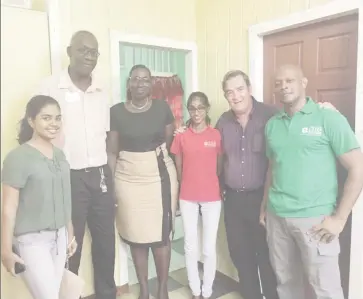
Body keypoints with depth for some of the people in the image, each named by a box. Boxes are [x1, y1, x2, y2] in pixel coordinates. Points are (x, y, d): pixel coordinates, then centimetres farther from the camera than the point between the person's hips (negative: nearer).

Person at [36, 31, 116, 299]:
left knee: (106, 242, 15)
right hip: (69, 178, -4)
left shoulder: (102, 91, 8)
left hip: (100, 175, 5)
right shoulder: (50, 87, -7)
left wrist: (111, 180, 12)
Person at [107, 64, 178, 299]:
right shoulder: (116, 112, -2)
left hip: (160, 176, 0)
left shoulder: (162, 108, -2)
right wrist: (110, 183, -2)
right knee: (136, 236, 9)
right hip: (128, 179, 1)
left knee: (161, 234, 4)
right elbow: (112, 151, 0)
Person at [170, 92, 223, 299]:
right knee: (190, 248, 10)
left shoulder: (217, 135, -3)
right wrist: (190, 186, 10)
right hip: (188, 198, 1)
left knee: (210, 248, 7)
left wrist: (211, 186, 6)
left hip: (212, 198, -1)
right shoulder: (181, 137, -1)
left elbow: (220, 167, 4)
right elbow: (179, 169, 7)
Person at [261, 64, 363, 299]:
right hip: (276, 217, 5)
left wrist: (339, 218, -11)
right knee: (286, 280, 18)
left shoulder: (329, 119, -6)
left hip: (314, 219, -4)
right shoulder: (272, 124, 8)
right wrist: (265, 206, 13)